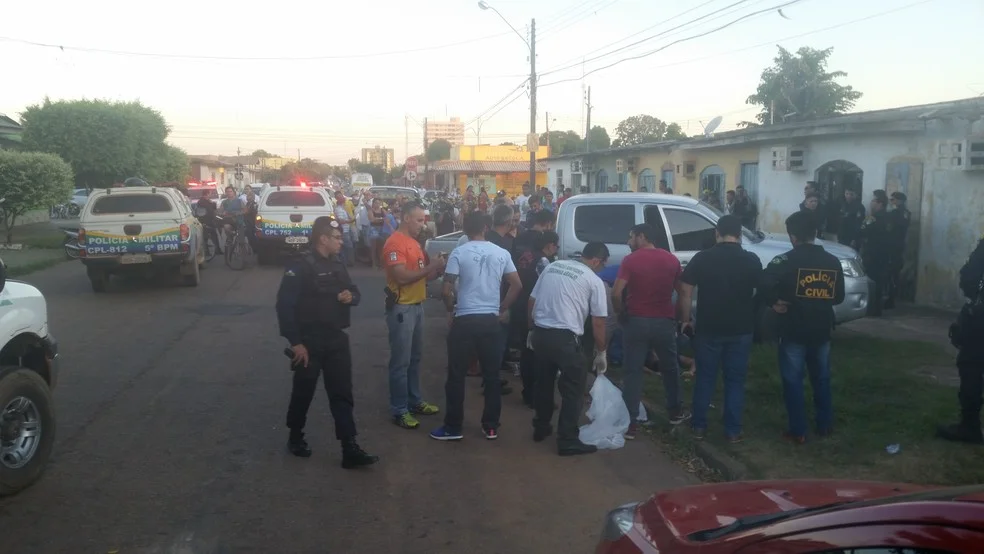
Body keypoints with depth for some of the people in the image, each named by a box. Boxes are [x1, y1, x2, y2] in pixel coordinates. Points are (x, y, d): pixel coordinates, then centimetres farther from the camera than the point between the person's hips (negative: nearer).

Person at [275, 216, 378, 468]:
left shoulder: (338, 266, 10)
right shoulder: (300, 268, -13)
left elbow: (355, 291, 20)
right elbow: (284, 306, -17)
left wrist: (351, 296, -6)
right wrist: (295, 342, -19)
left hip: (337, 339, 6)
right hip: (310, 341, -6)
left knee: (342, 394, 3)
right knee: (303, 392, 10)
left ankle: (350, 449, 4)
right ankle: (295, 437, 32)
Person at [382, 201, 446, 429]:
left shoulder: (414, 242, 15)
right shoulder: (394, 243, -14)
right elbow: (401, 277, -23)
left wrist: (437, 269, 1)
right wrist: (429, 267, -18)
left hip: (417, 306, 9)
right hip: (401, 308, -9)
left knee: (415, 358, 17)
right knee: (400, 361, -2)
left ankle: (414, 401, 28)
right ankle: (399, 410, 6)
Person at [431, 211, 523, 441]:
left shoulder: (459, 253, -6)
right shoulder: (501, 253, 3)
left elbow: (447, 290, -9)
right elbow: (517, 285, 5)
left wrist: (451, 308, 10)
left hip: (465, 320, -3)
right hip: (491, 320, 3)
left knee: (457, 376, 6)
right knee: (492, 375, 11)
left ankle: (453, 427, 12)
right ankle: (491, 427, 18)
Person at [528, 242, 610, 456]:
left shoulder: (553, 266, 14)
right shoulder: (594, 281, 0)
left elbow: (531, 301, 15)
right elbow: (598, 322, 2)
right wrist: (601, 353, 13)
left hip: (539, 333, 6)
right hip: (564, 337, -6)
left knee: (543, 382, 22)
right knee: (573, 388, 6)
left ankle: (541, 428, 35)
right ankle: (568, 441, 7)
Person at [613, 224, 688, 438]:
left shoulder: (630, 260, -9)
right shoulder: (672, 259, 4)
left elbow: (616, 293, -17)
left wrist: (622, 312, 0)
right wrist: (678, 316, 19)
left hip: (637, 321, -3)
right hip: (665, 321, 3)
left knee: (633, 372, 3)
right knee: (670, 368, 21)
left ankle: (630, 422, 2)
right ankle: (676, 411, 35)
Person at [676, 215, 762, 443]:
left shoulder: (702, 258, -5)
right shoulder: (752, 260, -2)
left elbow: (685, 291, -6)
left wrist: (685, 320, 4)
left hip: (709, 328, 0)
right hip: (741, 330, 1)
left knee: (705, 377, 11)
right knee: (735, 380, 10)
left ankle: (699, 426, 18)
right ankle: (733, 431, 13)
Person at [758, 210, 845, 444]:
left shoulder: (786, 261, -14)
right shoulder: (833, 262, 3)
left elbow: (764, 284, -29)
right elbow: (838, 296, 11)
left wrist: (774, 302, -12)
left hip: (794, 330, -5)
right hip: (822, 330, 5)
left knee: (793, 381, 5)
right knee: (821, 378, 19)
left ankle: (798, 431, 9)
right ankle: (825, 425, 29)